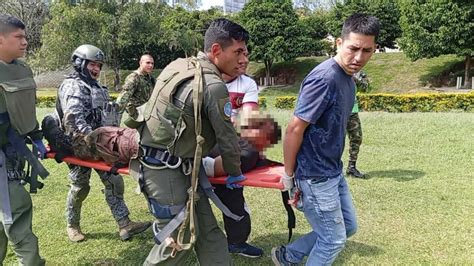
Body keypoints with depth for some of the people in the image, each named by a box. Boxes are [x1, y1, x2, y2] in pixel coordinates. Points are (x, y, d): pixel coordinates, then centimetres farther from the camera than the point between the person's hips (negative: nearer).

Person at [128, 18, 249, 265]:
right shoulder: (214, 86, -20)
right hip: (166, 171, -9)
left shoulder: (178, 66, 6)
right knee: (177, 241, 5)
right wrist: (235, 172, 4)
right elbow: (227, 137, -11)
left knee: (207, 232, 12)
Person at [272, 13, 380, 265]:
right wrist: (289, 175, -15)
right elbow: (294, 129, -23)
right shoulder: (324, 78, -24)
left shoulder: (348, 78, 5)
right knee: (334, 239, 7)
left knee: (348, 226, 22)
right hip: (316, 175, -9)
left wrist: (333, 168, 14)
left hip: (333, 170, 9)